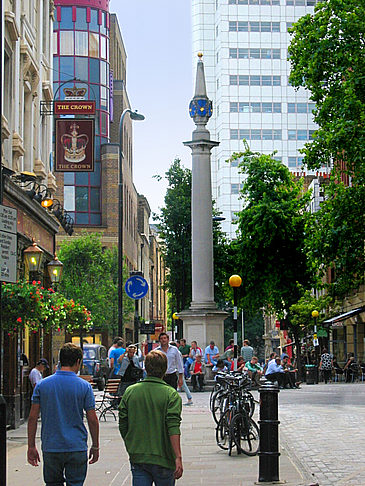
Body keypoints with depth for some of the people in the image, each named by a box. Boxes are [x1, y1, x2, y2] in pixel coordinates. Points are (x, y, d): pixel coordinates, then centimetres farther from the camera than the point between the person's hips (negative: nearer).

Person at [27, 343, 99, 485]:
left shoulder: (42, 385, 0)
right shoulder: (84, 386, -5)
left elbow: (33, 417, 0)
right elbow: (92, 420, -5)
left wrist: (31, 446, 7)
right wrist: (95, 446, 7)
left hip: (50, 448, 2)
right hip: (77, 447, -2)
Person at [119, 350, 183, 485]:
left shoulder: (130, 392, 1)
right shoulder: (171, 394, -10)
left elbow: (123, 427, 5)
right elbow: (173, 428, -18)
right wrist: (178, 458, -19)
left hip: (137, 458, 3)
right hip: (163, 459, -2)